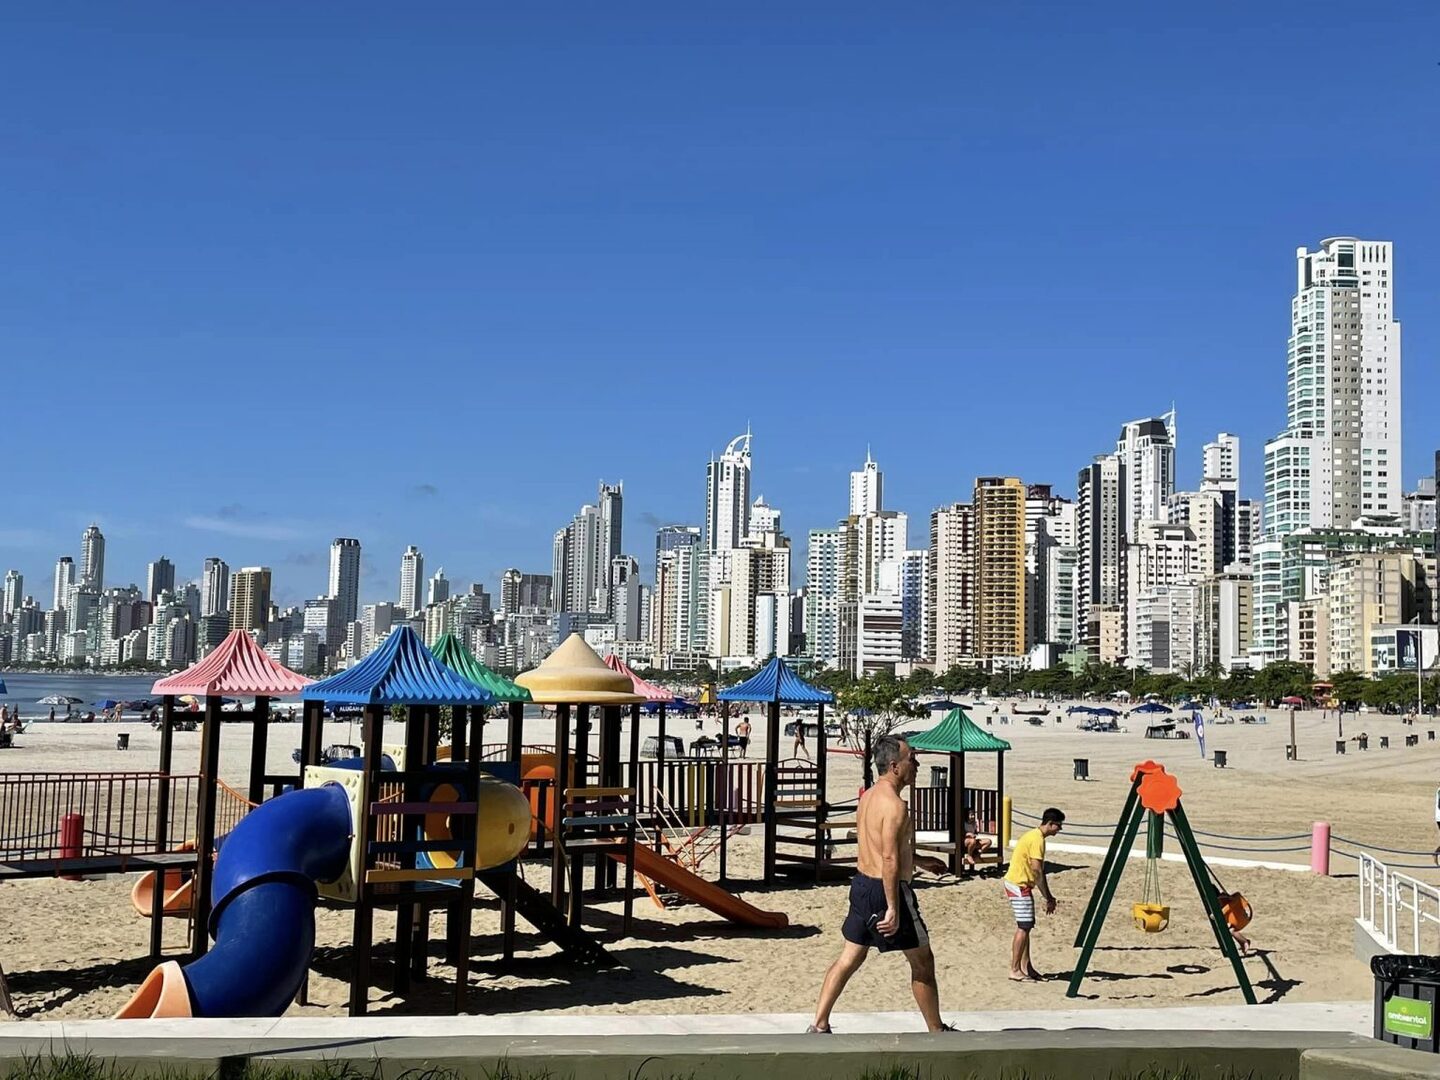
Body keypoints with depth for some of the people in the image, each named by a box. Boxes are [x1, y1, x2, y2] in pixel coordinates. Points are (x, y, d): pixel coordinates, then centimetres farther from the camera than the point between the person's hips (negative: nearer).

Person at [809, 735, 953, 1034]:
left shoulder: (869, 796, 10)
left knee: (850, 958, 13)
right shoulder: (895, 805, -20)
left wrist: (918, 860, 29)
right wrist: (893, 909, -25)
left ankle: (818, 1026, 12)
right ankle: (937, 1031, 18)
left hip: (862, 883, 9)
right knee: (922, 961, 7)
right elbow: (889, 861, -25)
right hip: (885, 889, -9)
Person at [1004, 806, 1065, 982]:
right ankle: (1015, 970, -6)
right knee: (1023, 927, -8)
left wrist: (1048, 896, 15)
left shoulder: (1034, 836, 15)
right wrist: (1048, 898, -15)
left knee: (1025, 926, 12)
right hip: (1019, 885, -10)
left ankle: (1026, 967, 17)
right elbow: (1037, 871, -21)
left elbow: (1039, 871, 18)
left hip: (1019, 884, 10)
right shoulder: (1037, 839, -16)